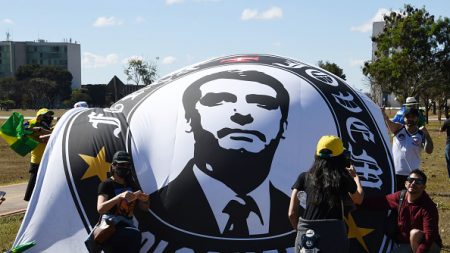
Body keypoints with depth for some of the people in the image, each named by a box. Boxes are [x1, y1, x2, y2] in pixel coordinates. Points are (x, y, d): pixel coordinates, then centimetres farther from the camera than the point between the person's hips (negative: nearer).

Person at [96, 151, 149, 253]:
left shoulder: (132, 185, 19)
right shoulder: (106, 185, 0)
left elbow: (144, 208, 21)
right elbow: (100, 209, -16)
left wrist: (144, 200, -4)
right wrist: (120, 196, -29)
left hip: (127, 226, 6)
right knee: (135, 234, -37)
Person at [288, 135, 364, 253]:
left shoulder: (304, 177, 8)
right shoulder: (344, 178, 7)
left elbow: (292, 214, 5)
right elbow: (358, 199, 29)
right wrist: (355, 176, 44)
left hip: (306, 235, 1)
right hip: (334, 233, -1)